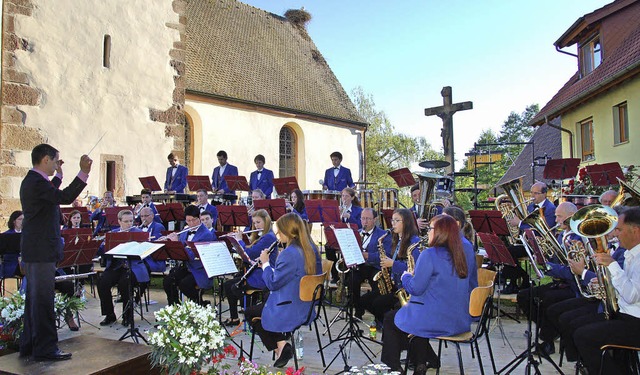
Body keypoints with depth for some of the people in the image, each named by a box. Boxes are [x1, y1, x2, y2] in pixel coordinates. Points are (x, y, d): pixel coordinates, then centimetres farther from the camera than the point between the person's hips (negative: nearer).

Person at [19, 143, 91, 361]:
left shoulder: (32, 181, 14)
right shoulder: (37, 182, -18)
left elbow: (52, 195, 31)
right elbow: (65, 198, -29)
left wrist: (58, 174, 33)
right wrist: (83, 172, -32)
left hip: (34, 249, 11)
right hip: (42, 250, -11)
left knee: (34, 298, 16)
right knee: (43, 299, -4)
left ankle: (29, 345, 26)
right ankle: (45, 349, 3)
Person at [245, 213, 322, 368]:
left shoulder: (289, 253, -25)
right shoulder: (310, 249, 1)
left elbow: (273, 283, -19)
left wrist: (265, 263, -5)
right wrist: (273, 263, 7)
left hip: (290, 310, -9)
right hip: (306, 306, 9)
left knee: (250, 313, 16)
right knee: (258, 306, 28)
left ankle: (280, 345, 5)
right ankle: (281, 344, 16)